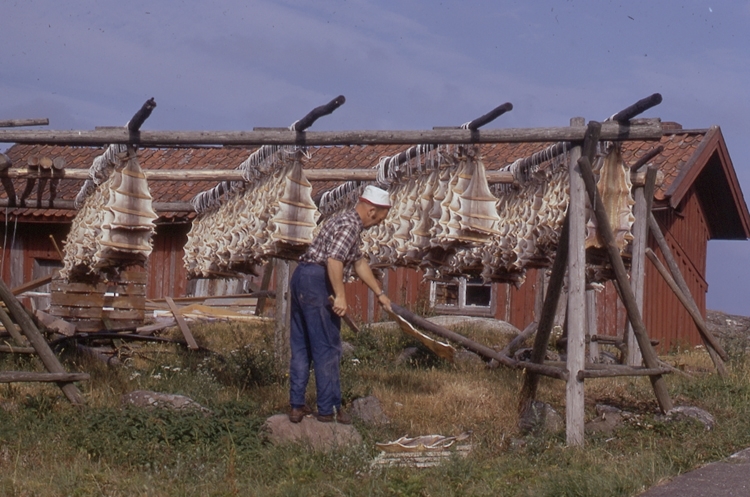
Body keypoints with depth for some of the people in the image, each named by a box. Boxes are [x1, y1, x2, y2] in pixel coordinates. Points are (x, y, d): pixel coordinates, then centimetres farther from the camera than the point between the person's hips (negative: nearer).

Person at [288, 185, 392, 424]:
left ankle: (296, 406, 15)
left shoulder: (348, 221, 22)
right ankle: (328, 409, 3)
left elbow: (359, 262, 31)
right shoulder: (350, 225, -11)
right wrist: (340, 297, -22)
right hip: (317, 281, -10)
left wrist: (380, 293, 36)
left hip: (301, 279, 10)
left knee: (301, 346, 12)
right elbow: (334, 260, -25)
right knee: (327, 348, -2)